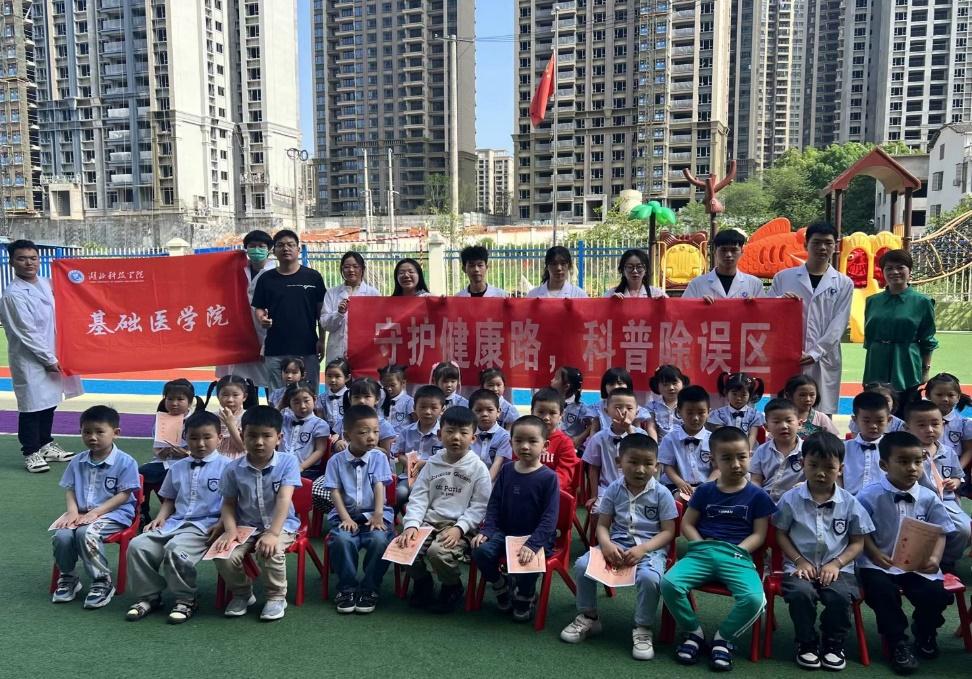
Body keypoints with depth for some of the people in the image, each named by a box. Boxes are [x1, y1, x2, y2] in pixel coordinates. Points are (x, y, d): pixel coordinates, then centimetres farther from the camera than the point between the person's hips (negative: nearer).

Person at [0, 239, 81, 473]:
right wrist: (50, 360, -14)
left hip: (51, 356, 7)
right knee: (32, 406, 1)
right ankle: (31, 453, 15)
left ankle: (46, 445, 31)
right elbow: (27, 333, -17)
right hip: (29, 360, -7)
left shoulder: (45, 283, 5)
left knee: (49, 402, 16)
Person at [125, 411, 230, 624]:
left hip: (205, 525, -6)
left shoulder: (226, 466, -1)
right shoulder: (178, 467, 16)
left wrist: (221, 526, -16)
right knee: (138, 546, -14)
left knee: (175, 550, -32)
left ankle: (186, 600, -8)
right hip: (175, 523, 6)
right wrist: (160, 517, 5)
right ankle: (148, 597, 5)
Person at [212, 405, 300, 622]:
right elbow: (229, 504, 4)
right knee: (224, 556, -23)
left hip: (281, 525, -3)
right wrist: (230, 529, -15)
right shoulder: (233, 469, -3)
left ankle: (277, 597, -3)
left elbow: (284, 499, -21)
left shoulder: (288, 462, -12)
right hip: (246, 526, 3)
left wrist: (273, 533, -31)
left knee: (270, 551, -33)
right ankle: (242, 594, 10)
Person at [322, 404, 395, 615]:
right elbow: (335, 492, -1)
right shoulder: (336, 461, 3)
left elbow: (379, 486, -5)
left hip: (374, 513, 0)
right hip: (346, 514, 0)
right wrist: (346, 518, -13)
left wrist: (378, 515, -17)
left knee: (380, 539, -30)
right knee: (342, 539, -31)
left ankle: (369, 589, -10)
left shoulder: (378, 457, 3)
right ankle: (347, 588, -9)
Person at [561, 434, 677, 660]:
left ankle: (643, 628, -9)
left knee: (649, 577, -36)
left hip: (650, 547, -3)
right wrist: (606, 544, -20)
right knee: (582, 565, -19)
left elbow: (668, 532, -5)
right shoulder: (614, 490, 2)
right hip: (617, 545, 3)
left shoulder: (662, 493, -4)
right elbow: (602, 525, 3)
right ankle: (588, 617, 6)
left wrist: (642, 549, -21)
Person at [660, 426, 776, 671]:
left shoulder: (757, 495, 7)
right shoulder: (704, 491, 12)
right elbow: (687, 524, 14)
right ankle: (694, 632, 2)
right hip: (702, 551, 1)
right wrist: (701, 545, -4)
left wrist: (735, 551, -10)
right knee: (669, 583, -25)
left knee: (754, 599, -31)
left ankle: (724, 638, -2)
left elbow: (759, 534, 5)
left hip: (738, 556, -1)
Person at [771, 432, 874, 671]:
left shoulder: (850, 503, 0)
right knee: (801, 593, -30)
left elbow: (857, 543, 5)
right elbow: (781, 534, 4)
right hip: (800, 566, 0)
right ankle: (806, 643, -3)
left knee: (840, 595, -29)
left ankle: (834, 644, 0)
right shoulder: (790, 499, -2)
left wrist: (836, 563, -10)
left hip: (837, 568, 1)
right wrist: (799, 561, -9)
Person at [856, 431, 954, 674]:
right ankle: (898, 641, -2)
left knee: (936, 593, -21)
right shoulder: (869, 496, -8)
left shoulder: (928, 498, 2)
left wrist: (934, 557, -12)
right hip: (879, 563, -3)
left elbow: (940, 533, 5)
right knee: (881, 589, -31)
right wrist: (875, 554, -18)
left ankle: (924, 631, 18)